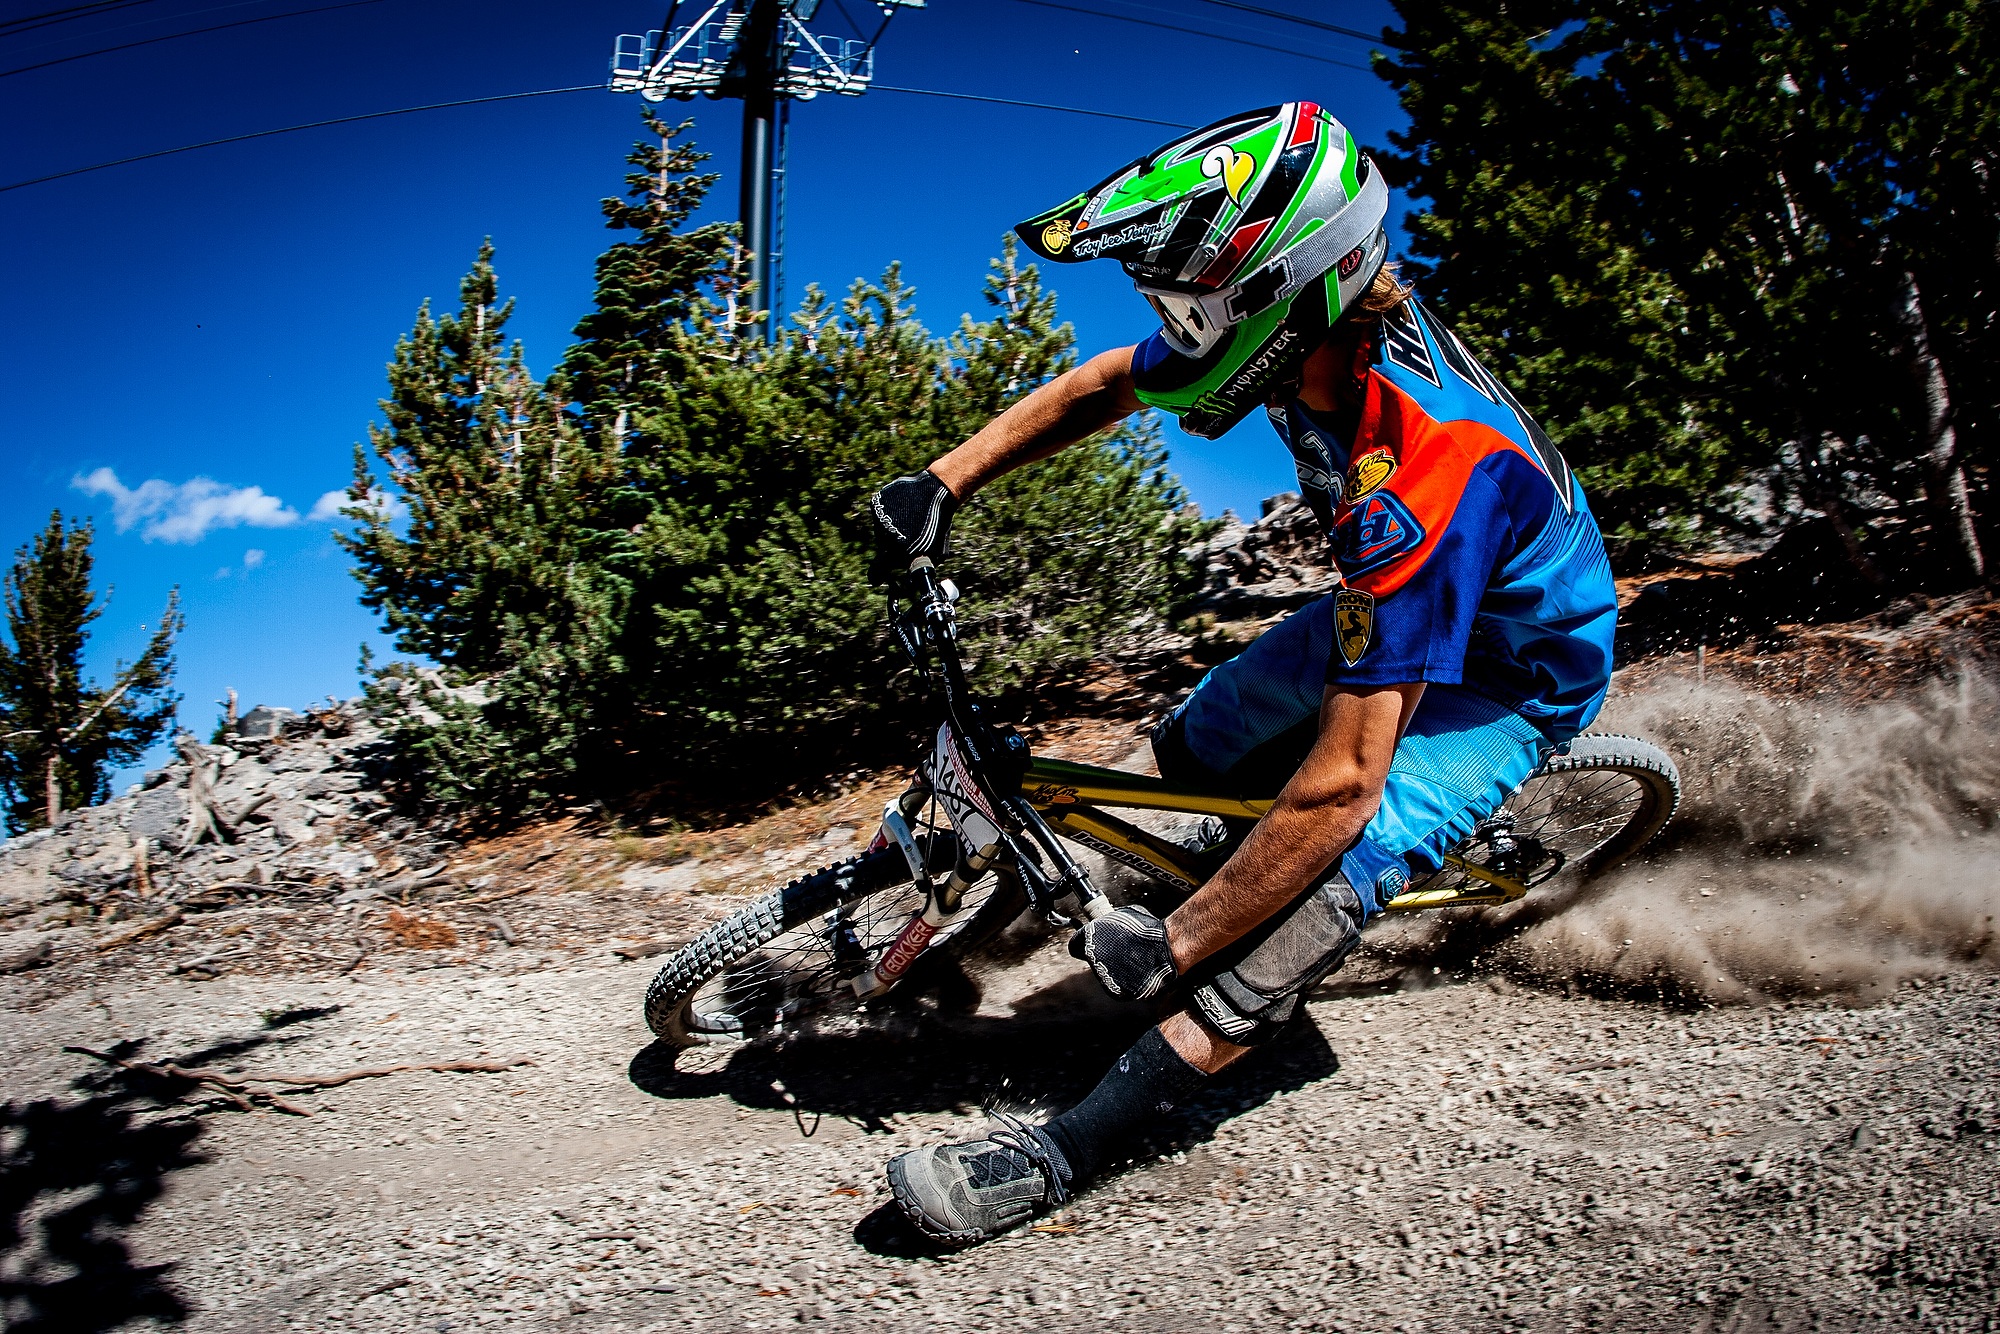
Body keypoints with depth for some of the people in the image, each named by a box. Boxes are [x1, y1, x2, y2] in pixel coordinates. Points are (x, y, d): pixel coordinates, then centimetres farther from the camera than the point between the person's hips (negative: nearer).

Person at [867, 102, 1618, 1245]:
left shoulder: (1421, 471, -42)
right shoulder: (1318, 328, -19)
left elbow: (1339, 783, -41)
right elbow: (1098, 387, -1)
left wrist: (1169, 948, -33)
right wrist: (944, 483, -10)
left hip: (1515, 676, -8)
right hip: (1397, 609, 8)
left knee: (1336, 868, -27)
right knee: (1193, 749, 5)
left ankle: (1070, 1152, -23)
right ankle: (1229, 916, 32)